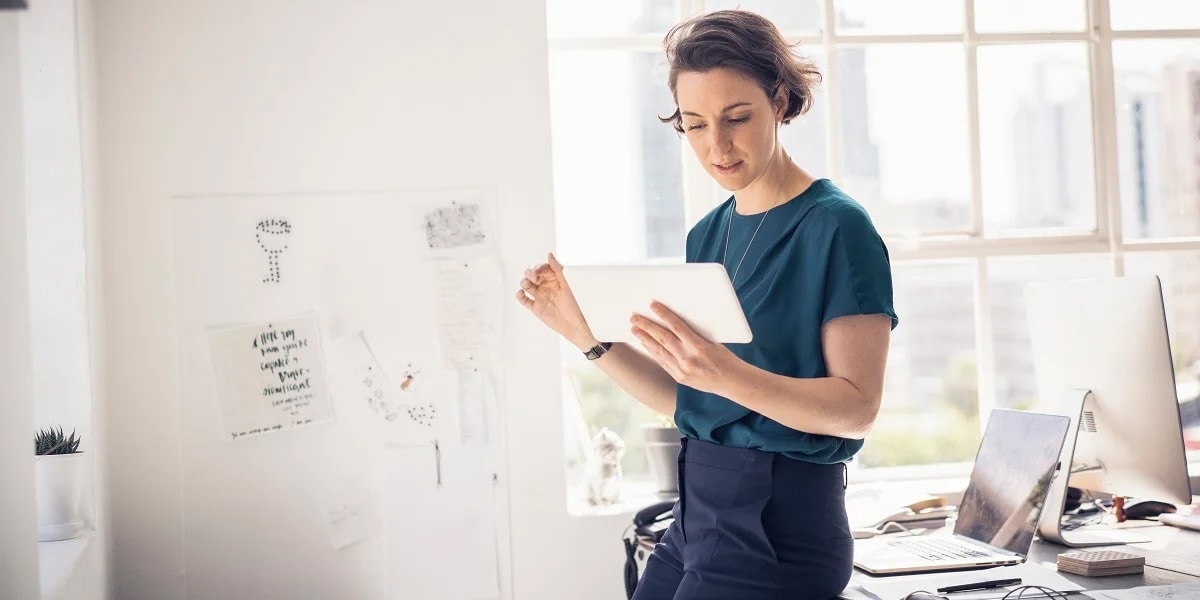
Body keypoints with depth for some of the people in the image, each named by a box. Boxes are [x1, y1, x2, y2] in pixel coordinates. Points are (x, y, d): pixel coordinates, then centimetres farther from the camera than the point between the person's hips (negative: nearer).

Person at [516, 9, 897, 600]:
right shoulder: (707, 234, 9)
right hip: (698, 507, 7)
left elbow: (856, 407, -17)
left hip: (778, 521, -6)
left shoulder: (837, 227, -12)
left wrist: (727, 373, -31)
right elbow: (684, 399, 10)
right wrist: (588, 333, -2)